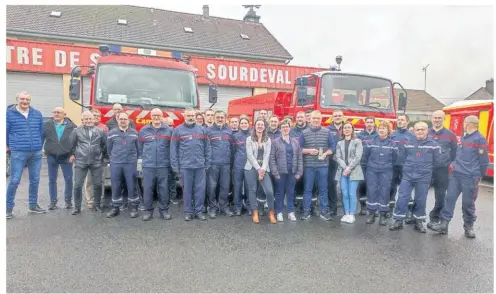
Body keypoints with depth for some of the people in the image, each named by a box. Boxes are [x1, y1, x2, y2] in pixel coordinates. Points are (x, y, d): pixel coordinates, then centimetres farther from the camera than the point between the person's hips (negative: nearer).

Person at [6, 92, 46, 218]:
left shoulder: (37, 114, 9)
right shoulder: (9, 113, -1)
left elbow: (42, 131, 17)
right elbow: (5, 131, 6)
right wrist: (9, 146, 12)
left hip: (36, 153, 4)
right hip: (18, 153, -4)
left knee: (35, 180, 10)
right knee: (14, 181, -4)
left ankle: (33, 205, 23)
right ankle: (8, 208, 8)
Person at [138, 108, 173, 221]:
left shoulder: (169, 130, 3)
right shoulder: (143, 130, 7)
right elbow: (140, 147, 13)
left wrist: (169, 159, 4)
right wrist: (144, 157, 12)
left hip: (163, 165, -1)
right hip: (147, 165, 1)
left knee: (164, 189, 3)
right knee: (148, 189, 4)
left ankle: (164, 210, 15)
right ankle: (148, 211, 15)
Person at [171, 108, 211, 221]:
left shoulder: (202, 130, 9)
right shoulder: (178, 130, 3)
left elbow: (207, 148, 9)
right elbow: (173, 149, 1)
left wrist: (207, 164, 4)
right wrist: (175, 166, -4)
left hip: (200, 166, 2)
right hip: (185, 166, -2)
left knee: (200, 189, 5)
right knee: (187, 189, 6)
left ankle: (199, 211, 16)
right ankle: (188, 211, 17)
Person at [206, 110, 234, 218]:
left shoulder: (229, 131, 12)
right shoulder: (208, 131, 1)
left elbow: (231, 146, 15)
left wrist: (230, 159, 8)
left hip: (226, 163, 3)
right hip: (212, 163, -3)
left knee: (225, 186, 8)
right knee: (212, 186, 1)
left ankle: (224, 206, 19)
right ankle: (213, 207, 12)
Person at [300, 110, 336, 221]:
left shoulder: (327, 132, 4)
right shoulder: (304, 133, 4)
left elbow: (333, 146, 4)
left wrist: (326, 153, -12)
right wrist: (308, 151, -12)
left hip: (323, 165, 0)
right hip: (308, 165, 0)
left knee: (323, 189, 7)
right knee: (308, 189, 6)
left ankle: (324, 211, 17)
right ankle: (306, 211, 14)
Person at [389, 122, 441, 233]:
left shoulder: (433, 144, -2)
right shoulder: (408, 143, 6)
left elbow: (437, 161, -1)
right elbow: (402, 158, 11)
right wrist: (400, 148, 1)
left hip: (423, 177, -1)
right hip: (407, 175, 1)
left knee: (420, 200, 9)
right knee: (402, 198, -1)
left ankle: (418, 222, 25)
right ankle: (398, 220, 10)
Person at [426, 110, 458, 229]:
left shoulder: (450, 135, 2)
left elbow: (455, 152, 8)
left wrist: (448, 163, 3)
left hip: (442, 170, 0)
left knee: (440, 195, 5)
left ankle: (435, 218, 17)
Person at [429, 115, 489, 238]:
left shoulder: (480, 139, -10)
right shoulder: (463, 137, 13)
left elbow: (484, 161, -8)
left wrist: (479, 176, -2)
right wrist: (456, 165, 17)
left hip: (470, 177, -6)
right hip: (456, 174, 6)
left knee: (468, 203, 4)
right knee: (449, 198, 1)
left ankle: (469, 227, 21)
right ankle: (443, 224, 3)